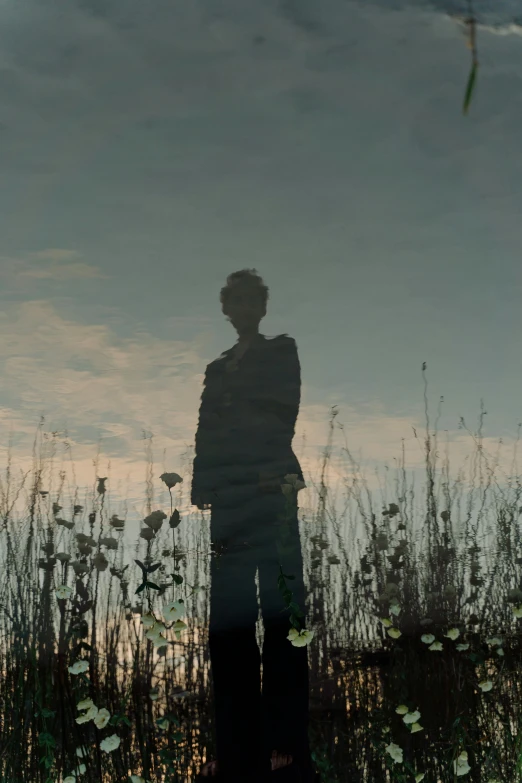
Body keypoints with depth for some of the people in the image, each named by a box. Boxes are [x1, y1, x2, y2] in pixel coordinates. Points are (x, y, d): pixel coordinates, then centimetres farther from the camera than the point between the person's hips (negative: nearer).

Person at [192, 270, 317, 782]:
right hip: (228, 495, 4)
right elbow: (205, 434, 14)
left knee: (279, 610, -9)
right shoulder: (217, 368, 24)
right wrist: (201, 487, 1)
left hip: (271, 488, -4)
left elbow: (282, 414, 1)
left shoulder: (281, 351, 13)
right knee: (229, 616, -3)